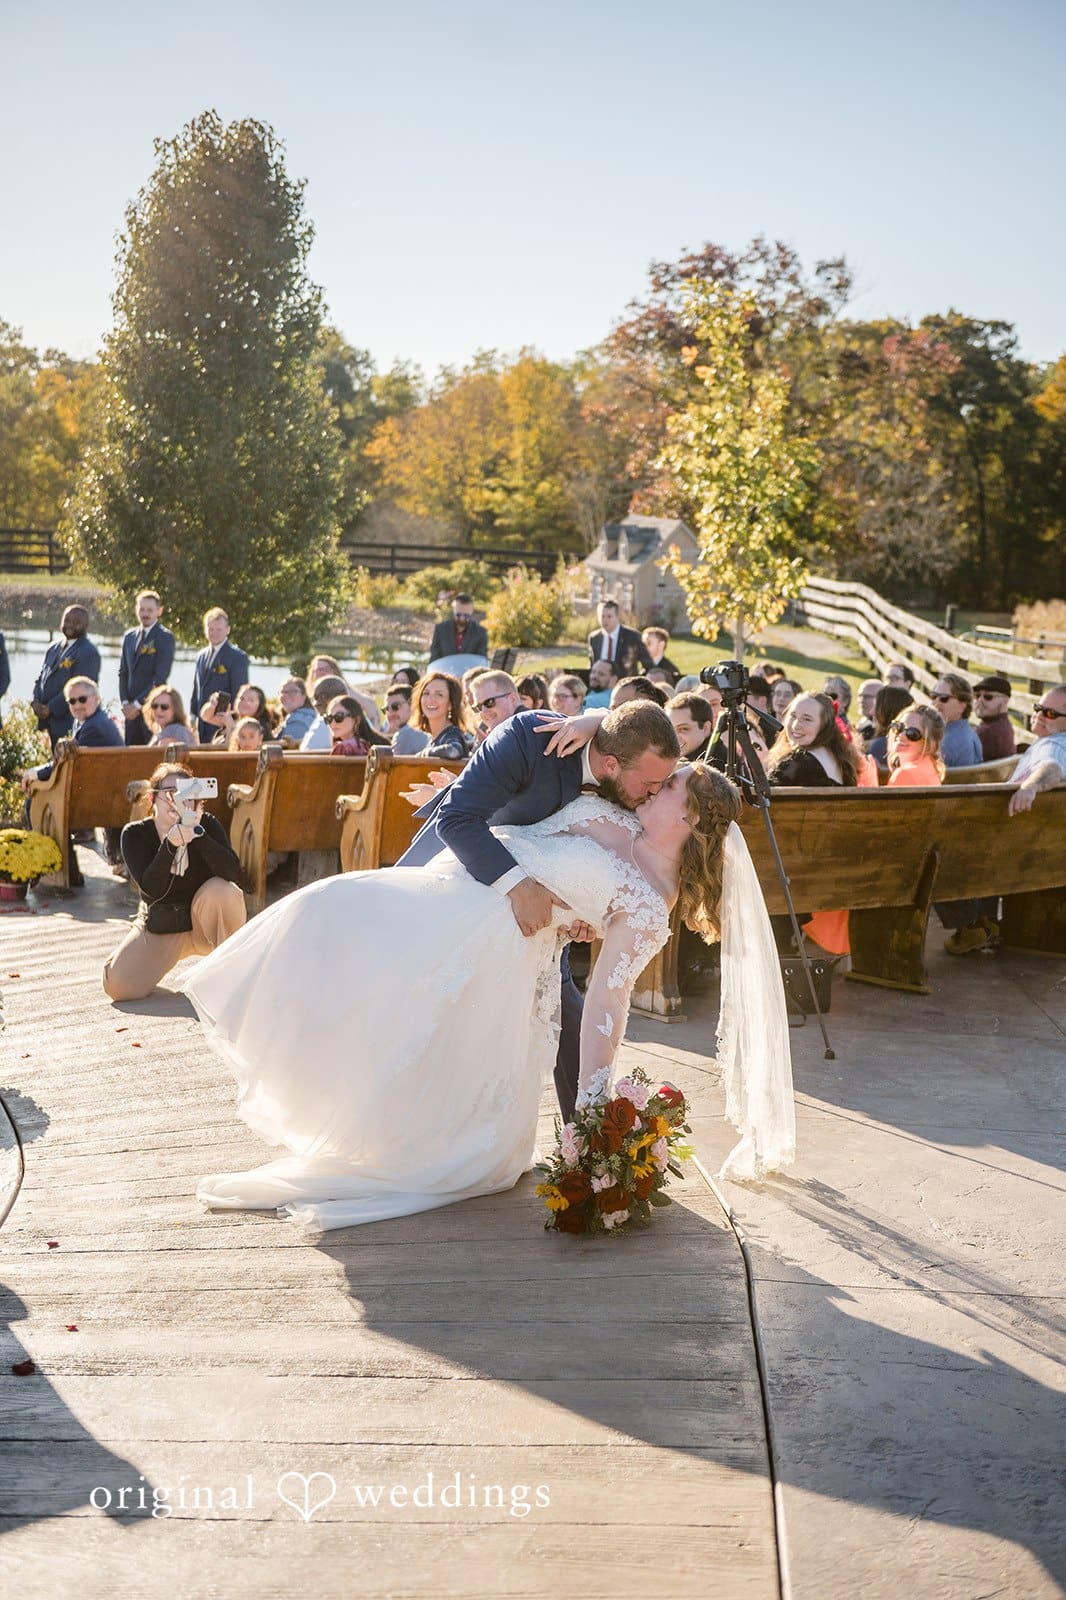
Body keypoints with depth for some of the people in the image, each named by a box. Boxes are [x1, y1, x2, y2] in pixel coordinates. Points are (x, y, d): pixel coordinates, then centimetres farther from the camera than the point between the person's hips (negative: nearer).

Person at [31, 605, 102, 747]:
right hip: (51, 723, 8)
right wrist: (35, 701, -1)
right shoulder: (53, 649, 17)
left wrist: (50, 708, -16)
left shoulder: (88, 652, -10)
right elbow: (40, 678, 19)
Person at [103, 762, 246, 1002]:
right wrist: (170, 844, -40)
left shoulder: (207, 824, -12)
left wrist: (197, 832, -38)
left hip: (203, 924, 0)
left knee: (222, 889, -33)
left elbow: (233, 874, -29)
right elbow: (151, 889, -26)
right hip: (158, 926, 1)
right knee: (119, 986, -20)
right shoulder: (135, 834, -11)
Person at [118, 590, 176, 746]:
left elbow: (160, 676, -11)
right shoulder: (129, 636, 15)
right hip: (131, 709, 6)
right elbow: (122, 672, 14)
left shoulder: (165, 637, -5)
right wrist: (125, 703, 0)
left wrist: (138, 704, -12)